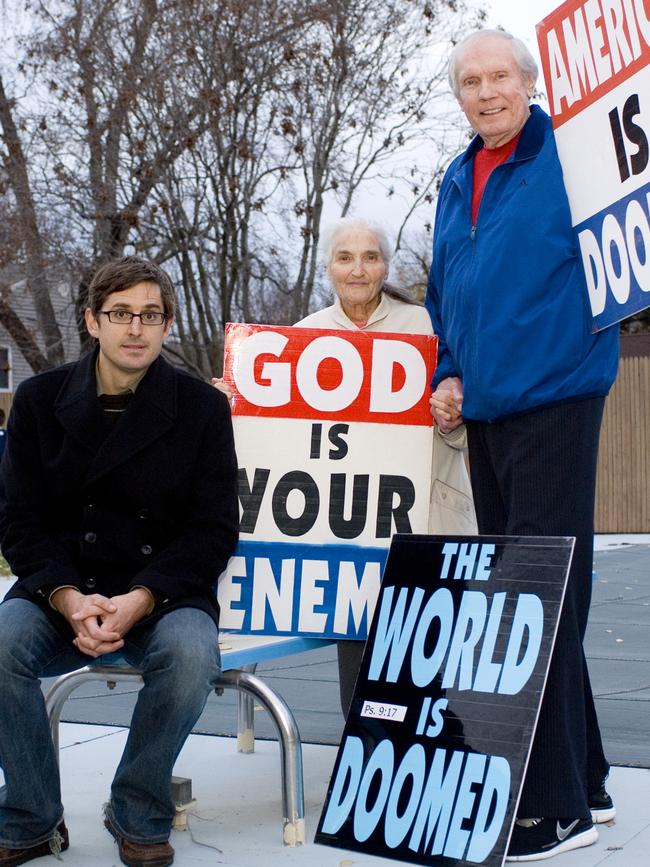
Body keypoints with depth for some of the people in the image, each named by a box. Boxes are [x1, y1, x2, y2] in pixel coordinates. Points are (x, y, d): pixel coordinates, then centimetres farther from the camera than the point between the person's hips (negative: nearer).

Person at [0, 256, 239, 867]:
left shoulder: (202, 408, 1)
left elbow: (213, 531, -3)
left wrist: (139, 601, -19)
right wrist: (69, 599, -18)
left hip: (162, 594, -1)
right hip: (60, 591, 1)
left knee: (190, 653, -33)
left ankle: (139, 818, -8)